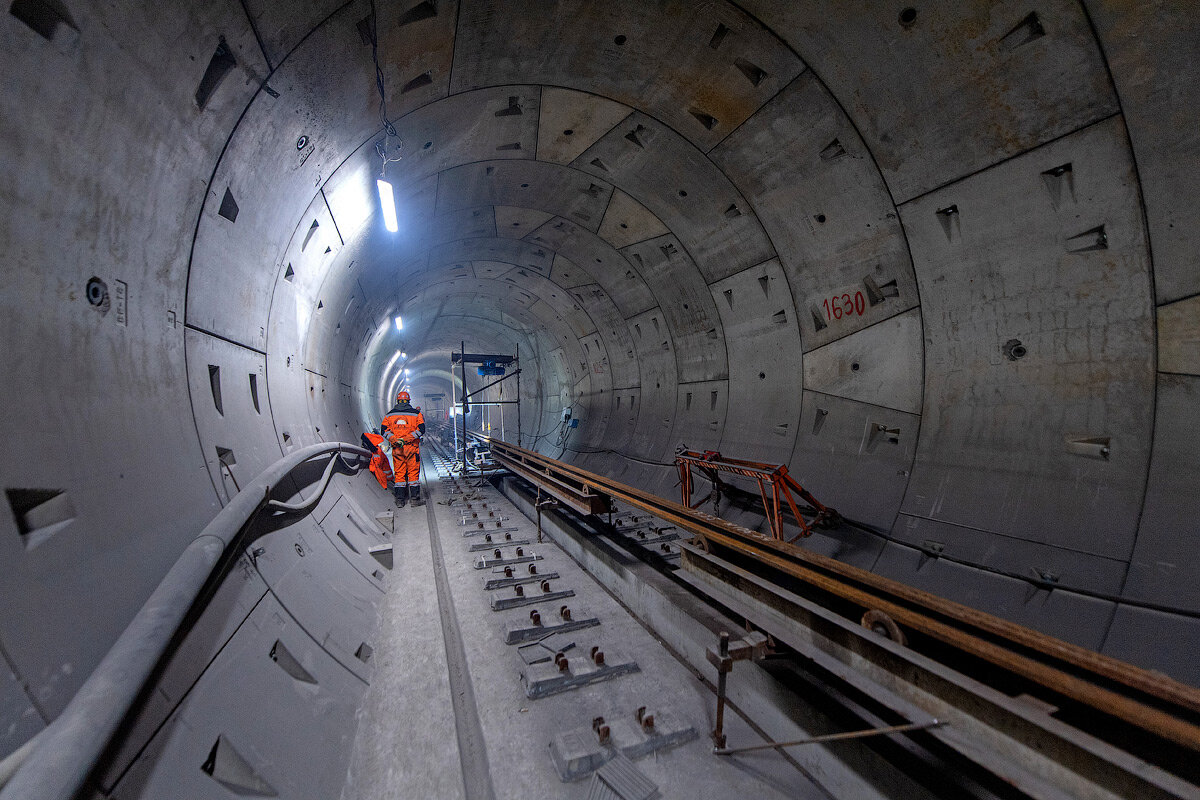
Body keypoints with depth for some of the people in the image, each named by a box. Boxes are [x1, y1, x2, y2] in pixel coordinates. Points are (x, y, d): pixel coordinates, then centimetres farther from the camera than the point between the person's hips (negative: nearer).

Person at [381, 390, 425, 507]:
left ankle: (399, 500, 10)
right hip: (412, 448, -2)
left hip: (396, 449, 2)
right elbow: (421, 429, -9)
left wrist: (395, 440, -9)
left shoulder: (389, 415, 8)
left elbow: (384, 430, -1)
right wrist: (407, 439, -11)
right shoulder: (416, 413, 1)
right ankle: (415, 498, 6)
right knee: (413, 472, 5)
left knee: (399, 473, 9)